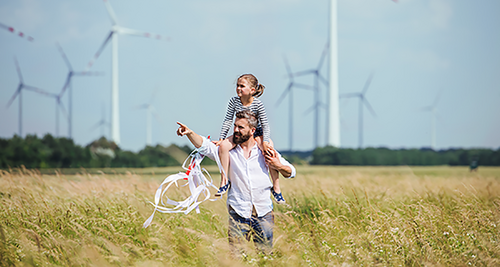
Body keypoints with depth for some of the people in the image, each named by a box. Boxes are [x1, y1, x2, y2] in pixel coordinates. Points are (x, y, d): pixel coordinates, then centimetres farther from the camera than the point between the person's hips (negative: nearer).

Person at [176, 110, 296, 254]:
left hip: (263, 213, 1)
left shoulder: (265, 150, 7)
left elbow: (291, 172, 14)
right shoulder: (228, 150, 6)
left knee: (266, 253, 4)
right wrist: (189, 133, -25)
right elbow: (204, 146, -8)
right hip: (238, 213, 0)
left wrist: (278, 166, -7)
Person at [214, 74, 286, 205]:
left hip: (257, 134, -3)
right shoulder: (233, 101, -10)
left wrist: (265, 141, -29)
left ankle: (276, 188, -16)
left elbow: (265, 124, -15)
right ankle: (224, 180, -14)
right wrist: (221, 138, -10)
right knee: (223, 146, -25)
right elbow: (227, 121, -4)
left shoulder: (258, 104, -17)